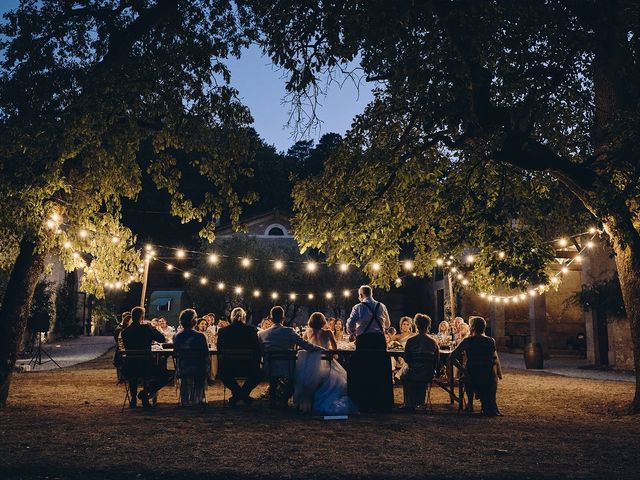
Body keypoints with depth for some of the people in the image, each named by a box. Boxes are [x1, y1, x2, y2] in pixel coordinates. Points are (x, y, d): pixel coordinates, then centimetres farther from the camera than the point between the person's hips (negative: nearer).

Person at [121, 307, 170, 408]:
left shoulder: (125, 332, 3)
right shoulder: (146, 328, -10)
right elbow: (162, 339, -1)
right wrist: (151, 328, 11)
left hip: (128, 369, 4)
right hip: (145, 367, -4)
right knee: (164, 376, 19)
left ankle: (133, 398, 31)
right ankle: (145, 392, -2)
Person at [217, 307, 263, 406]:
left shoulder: (223, 331, -2)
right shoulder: (251, 330, -5)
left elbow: (219, 350, 11)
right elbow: (258, 350, -2)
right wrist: (256, 364, 15)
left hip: (228, 368, 1)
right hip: (248, 368, -1)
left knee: (221, 373, 37)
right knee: (259, 373, 33)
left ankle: (237, 393, 20)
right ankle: (244, 393, 15)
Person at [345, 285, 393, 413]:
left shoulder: (359, 307, -4)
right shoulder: (381, 307, 9)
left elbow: (349, 325, -7)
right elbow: (387, 324, 20)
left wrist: (354, 334, 12)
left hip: (364, 341, -4)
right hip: (380, 340, 4)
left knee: (363, 373, 4)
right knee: (381, 372, 9)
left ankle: (364, 404, 6)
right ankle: (382, 404, 14)